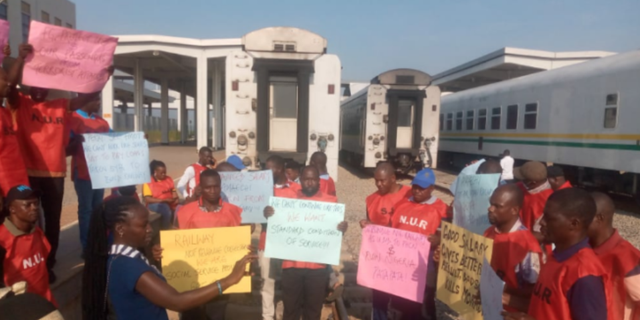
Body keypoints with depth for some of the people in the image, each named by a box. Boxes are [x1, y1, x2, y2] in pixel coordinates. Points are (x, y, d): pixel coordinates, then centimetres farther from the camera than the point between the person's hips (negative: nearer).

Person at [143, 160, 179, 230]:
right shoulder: (148, 182, -7)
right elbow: (148, 199, -13)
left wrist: (176, 198, -13)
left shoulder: (168, 179, 12)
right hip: (155, 204, -5)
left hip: (170, 203, 5)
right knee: (166, 209, -37)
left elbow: (173, 191, 12)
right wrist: (165, 200, -20)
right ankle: (166, 229, -21)